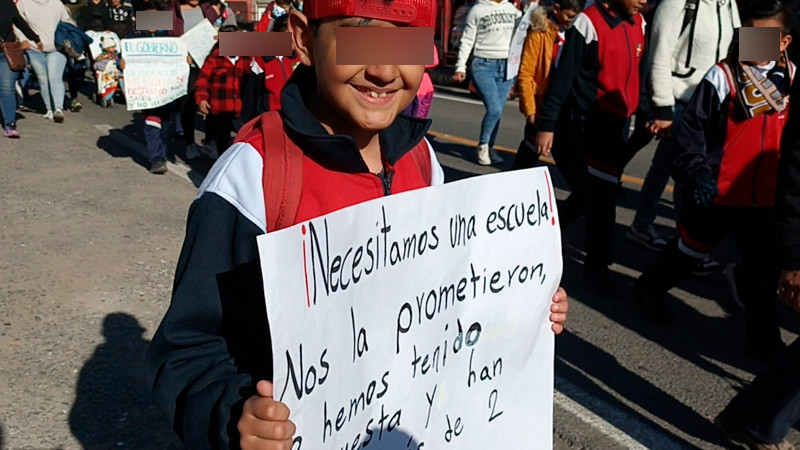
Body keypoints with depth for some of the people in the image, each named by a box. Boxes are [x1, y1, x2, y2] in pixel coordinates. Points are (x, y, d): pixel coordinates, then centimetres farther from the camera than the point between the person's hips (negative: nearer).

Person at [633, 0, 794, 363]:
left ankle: (763, 337, 23)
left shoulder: (791, 79, 4)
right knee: (690, 250, 13)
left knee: (764, 267, 8)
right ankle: (649, 291, 38)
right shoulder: (722, 77, -12)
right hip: (715, 193, -4)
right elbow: (691, 129, -10)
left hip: (764, 197, 4)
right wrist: (697, 173, -19)